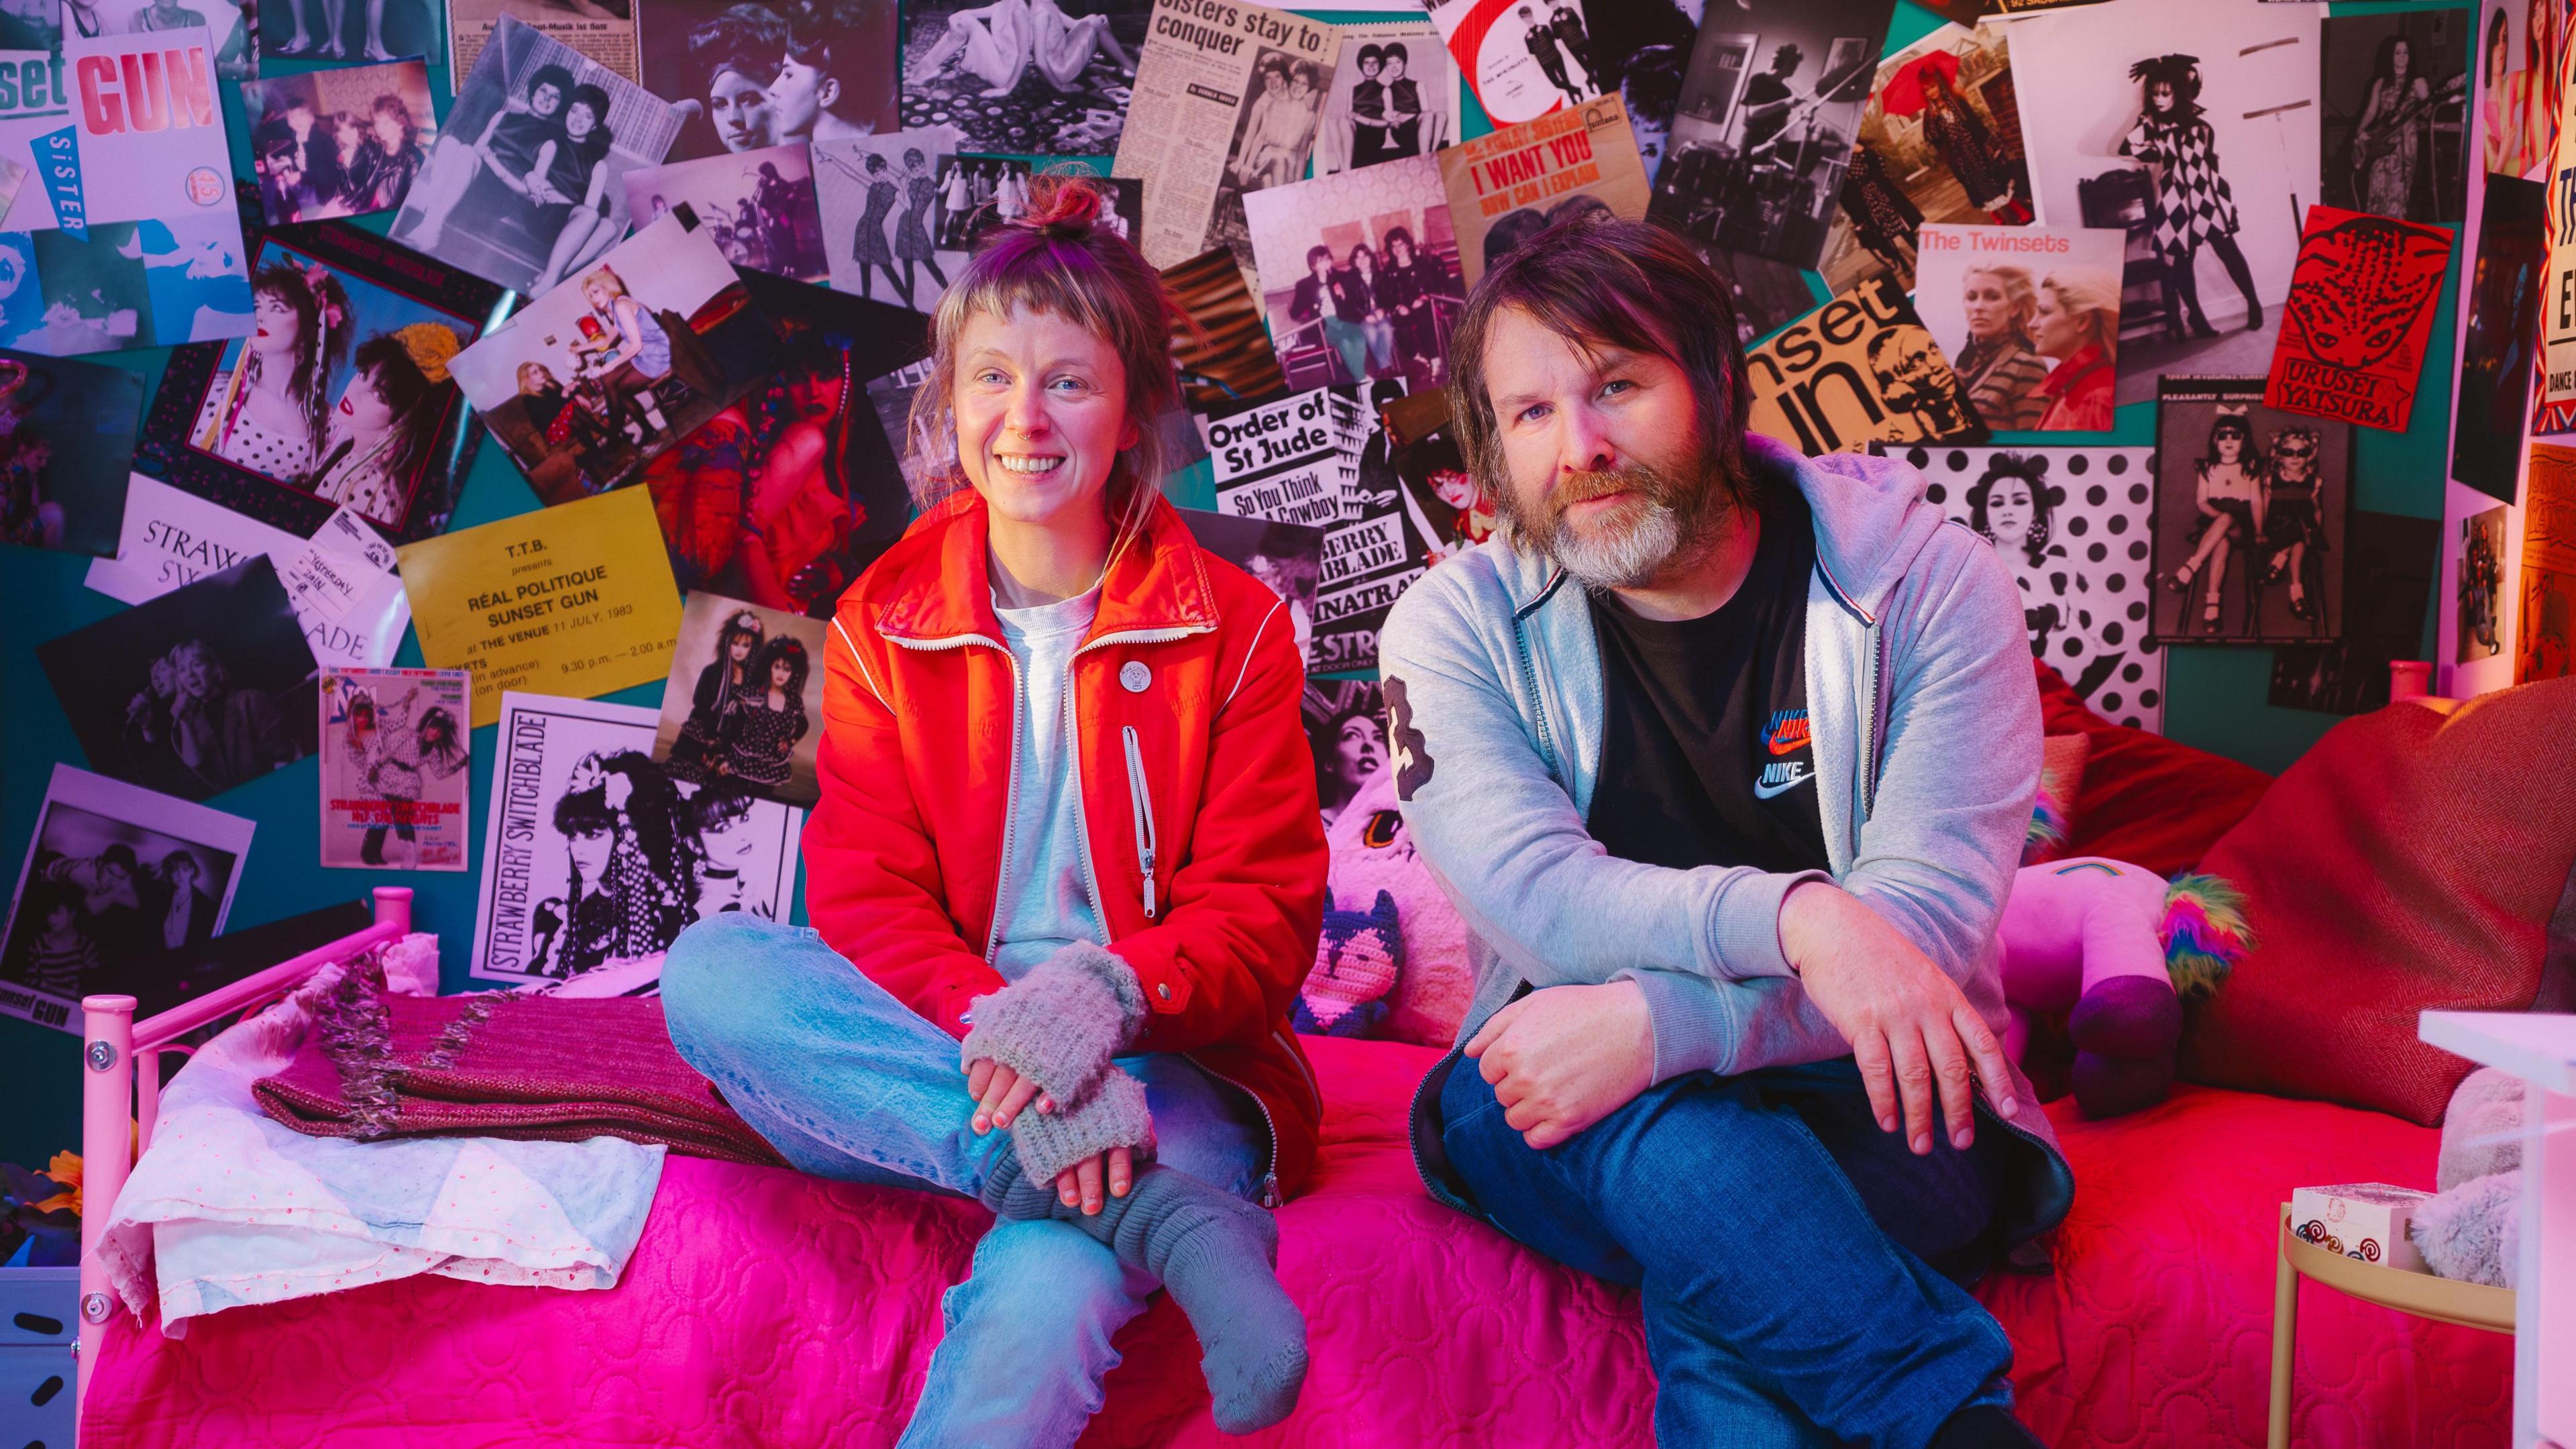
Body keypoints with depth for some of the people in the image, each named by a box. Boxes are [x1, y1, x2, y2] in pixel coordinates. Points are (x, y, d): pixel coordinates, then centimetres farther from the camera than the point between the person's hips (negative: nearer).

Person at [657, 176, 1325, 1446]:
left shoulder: (1232, 629, 3)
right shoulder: (882, 627, 8)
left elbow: (1264, 917, -2)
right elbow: (864, 899, -3)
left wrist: (1108, 991, -27)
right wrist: (999, 1036, -26)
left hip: (1161, 1063, -4)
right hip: (933, 1049, 4)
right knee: (708, 968, -29)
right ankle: (1171, 1213, -34)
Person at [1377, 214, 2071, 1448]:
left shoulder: (1929, 584, -4)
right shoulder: (1454, 628, 0)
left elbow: (1933, 921, -15)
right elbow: (1542, 903, -16)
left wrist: (1660, 1023, -30)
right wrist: (1795, 916, -36)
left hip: (1860, 1096, -1)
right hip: (1573, 1119, 1)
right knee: (1677, 1153, -35)